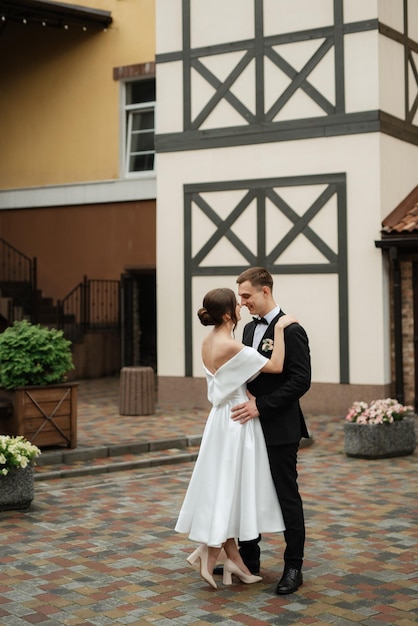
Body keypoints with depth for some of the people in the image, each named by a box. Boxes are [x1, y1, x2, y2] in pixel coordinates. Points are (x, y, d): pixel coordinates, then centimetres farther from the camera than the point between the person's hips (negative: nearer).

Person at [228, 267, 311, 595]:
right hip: (253, 426, 8)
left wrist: (260, 406, -22)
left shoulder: (291, 331, -14)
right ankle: (249, 558, 27)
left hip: (280, 429, -8)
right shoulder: (250, 329, 12)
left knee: (287, 496, 1)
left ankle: (294, 568, 11)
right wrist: (246, 399, -2)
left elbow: (301, 380, -19)